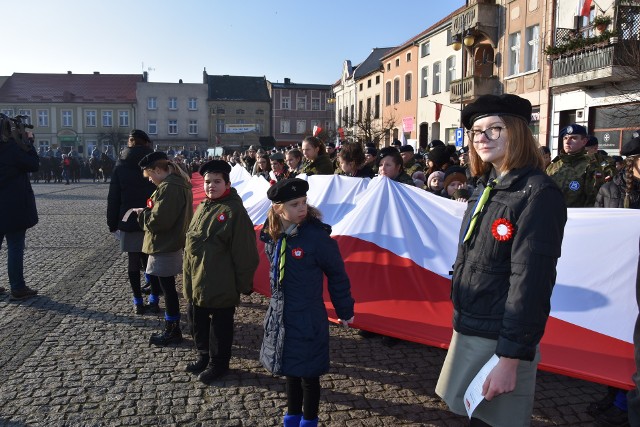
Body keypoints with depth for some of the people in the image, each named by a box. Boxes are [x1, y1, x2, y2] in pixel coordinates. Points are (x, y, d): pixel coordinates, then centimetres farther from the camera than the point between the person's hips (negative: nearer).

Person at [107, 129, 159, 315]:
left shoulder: (120, 166, 1)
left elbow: (113, 198, 1)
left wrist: (112, 223, 7)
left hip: (129, 222, 0)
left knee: (133, 262, 6)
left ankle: (138, 302, 11)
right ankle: (154, 300, 11)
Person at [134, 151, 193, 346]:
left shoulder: (168, 187, -22)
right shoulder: (180, 183, 9)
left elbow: (158, 221, -24)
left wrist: (141, 213, -7)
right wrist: (147, 212, 7)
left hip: (164, 247, -10)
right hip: (173, 242, 10)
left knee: (168, 287, 2)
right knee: (168, 286, 20)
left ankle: (173, 330, 15)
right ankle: (171, 325, 34)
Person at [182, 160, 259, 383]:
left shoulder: (234, 211, -17)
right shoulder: (202, 208, 9)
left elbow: (244, 252, -17)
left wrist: (244, 283, -14)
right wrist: (189, 275, 20)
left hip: (220, 286, -8)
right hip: (195, 282, 8)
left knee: (220, 325, 8)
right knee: (197, 320, 20)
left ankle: (218, 363, 27)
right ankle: (204, 356, 40)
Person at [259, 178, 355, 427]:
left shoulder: (317, 236, -21)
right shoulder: (272, 236, -3)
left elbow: (337, 275, -10)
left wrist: (344, 311, -1)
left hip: (308, 320, -5)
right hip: (280, 317, 6)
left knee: (308, 374, 11)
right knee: (290, 369, 23)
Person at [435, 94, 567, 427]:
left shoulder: (538, 194, -18)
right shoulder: (486, 186, 7)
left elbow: (531, 282, -22)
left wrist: (510, 358, -22)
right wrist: (462, 321, 16)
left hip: (501, 338, -7)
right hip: (468, 329, 8)